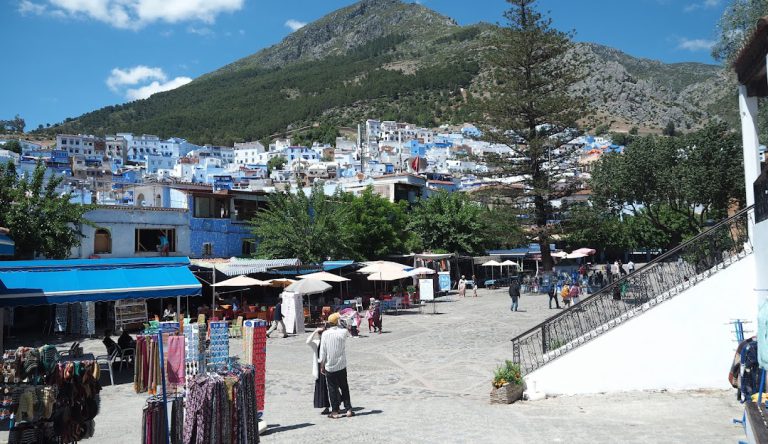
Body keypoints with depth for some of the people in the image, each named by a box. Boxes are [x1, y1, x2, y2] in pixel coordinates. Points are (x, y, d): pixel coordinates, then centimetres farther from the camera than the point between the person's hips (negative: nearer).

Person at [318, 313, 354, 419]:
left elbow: (323, 351, -6)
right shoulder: (343, 332, -8)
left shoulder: (325, 334, -10)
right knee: (344, 388, 13)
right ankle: (348, 409, 14)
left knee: (332, 389, 8)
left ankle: (335, 412, 12)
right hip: (341, 366, 1)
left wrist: (322, 365, 3)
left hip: (329, 366, -1)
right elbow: (349, 333, 18)